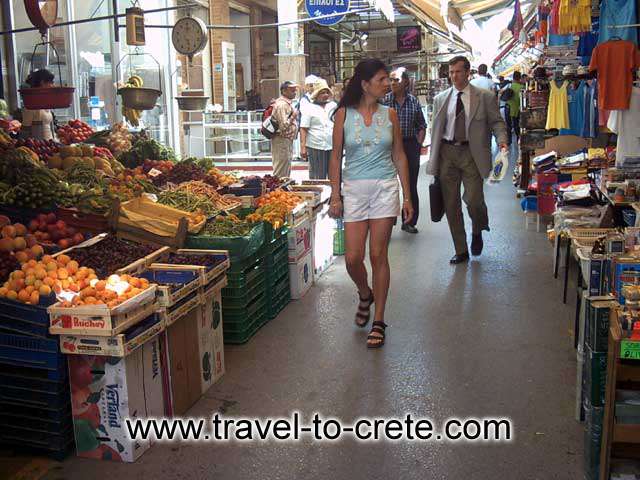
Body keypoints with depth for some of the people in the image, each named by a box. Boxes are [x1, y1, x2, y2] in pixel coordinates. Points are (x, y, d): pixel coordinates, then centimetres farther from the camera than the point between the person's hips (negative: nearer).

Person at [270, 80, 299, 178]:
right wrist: (293, 117, -16)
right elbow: (283, 126, -24)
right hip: (282, 140, -11)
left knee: (287, 171, 16)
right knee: (281, 174, -5)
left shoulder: (287, 103, 15)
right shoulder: (282, 104, -18)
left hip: (287, 140, 11)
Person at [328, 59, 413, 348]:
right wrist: (335, 196, -3)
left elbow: (399, 156, 8)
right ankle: (365, 295, 32)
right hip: (354, 189, 0)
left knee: (378, 255, 0)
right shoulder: (344, 114, 1)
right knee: (352, 258, -2)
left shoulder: (389, 114, 5)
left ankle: (378, 321, 11)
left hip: (385, 188, 0)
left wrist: (407, 196, 5)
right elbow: (336, 158, 3)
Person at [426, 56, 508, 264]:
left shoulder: (484, 97, 2)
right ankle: (461, 251, 20)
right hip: (447, 153, 3)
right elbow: (435, 130, 11)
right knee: (451, 205, 6)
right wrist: (434, 160, 7)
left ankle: (477, 232, 22)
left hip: (471, 153, -3)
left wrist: (502, 140, -16)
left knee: (473, 199, -13)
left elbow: (496, 122, 4)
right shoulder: (440, 99, 10)